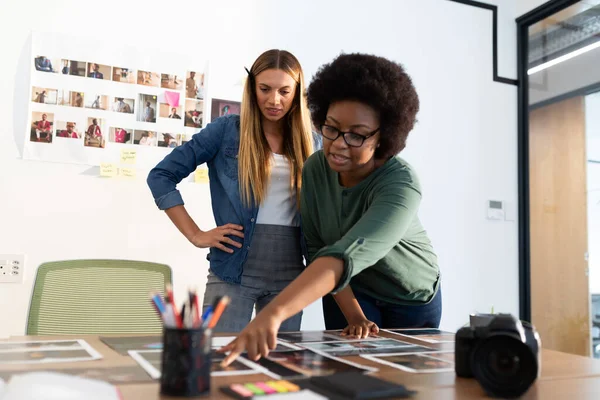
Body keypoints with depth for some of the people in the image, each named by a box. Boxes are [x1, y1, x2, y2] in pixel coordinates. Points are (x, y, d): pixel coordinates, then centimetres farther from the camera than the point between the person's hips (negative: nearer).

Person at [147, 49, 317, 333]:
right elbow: (160, 176, -1)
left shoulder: (309, 142, 7)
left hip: (289, 274, 3)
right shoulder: (227, 129, -2)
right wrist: (196, 235, -7)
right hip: (234, 270, -3)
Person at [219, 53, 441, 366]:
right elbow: (317, 250, -13)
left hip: (411, 298, -2)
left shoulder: (401, 184, -35)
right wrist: (354, 316, -22)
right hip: (350, 294, 2)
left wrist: (273, 313, -61)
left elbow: (346, 255, -49)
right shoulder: (315, 168, -20)